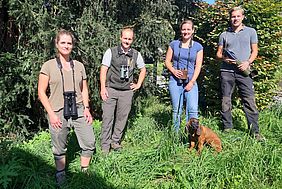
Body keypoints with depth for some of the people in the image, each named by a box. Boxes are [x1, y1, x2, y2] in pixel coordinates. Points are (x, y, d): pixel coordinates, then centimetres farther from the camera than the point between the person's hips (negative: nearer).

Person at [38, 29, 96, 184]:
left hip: (78, 110, 3)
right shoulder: (48, 66, -2)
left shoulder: (79, 66, 8)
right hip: (58, 113, -3)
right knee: (59, 149, 8)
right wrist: (51, 114, -10)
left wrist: (86, 108, 4)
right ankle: (60, 176, 32)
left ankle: (84, 172, 26)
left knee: (89, 144, 2)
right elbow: (41, 92, -3)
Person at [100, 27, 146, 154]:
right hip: (111, 89, -3)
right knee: (107, 117, -3)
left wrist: (138, 84, 14)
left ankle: (115, 141, 25)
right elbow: (103, 70, -3)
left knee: (122, 117, 9)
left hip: (127, 91, 3)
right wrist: (103, 88, -11)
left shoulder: (136, 54, 6)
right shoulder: (111, 52, -2)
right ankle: (105, 145, 8)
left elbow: (143, 69, 21)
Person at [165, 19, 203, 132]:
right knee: (176, 110, 5)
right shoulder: (174, 44, 8)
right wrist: (173, 70, -10)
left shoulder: (198, 47, 7)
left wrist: (192, 82, -7)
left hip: (191, 81, 0)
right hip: (175, 81, 1)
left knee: (192, 109, -10)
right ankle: (176, 134, 16)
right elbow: (167, 61, 9)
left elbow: (198, 66, 2)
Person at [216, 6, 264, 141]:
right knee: (225, 101, 5)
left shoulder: (251, 32, 11)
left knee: (249, 101, -6)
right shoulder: (224, 35, 13)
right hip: (226, 71, 2)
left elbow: (254, 51, 9)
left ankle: (255, 131, -1)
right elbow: (218, 53, 14)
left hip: (243, 71, -1)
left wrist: (248, 62, -9)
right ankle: (227, 128, 17)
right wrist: (225, 58, -8)